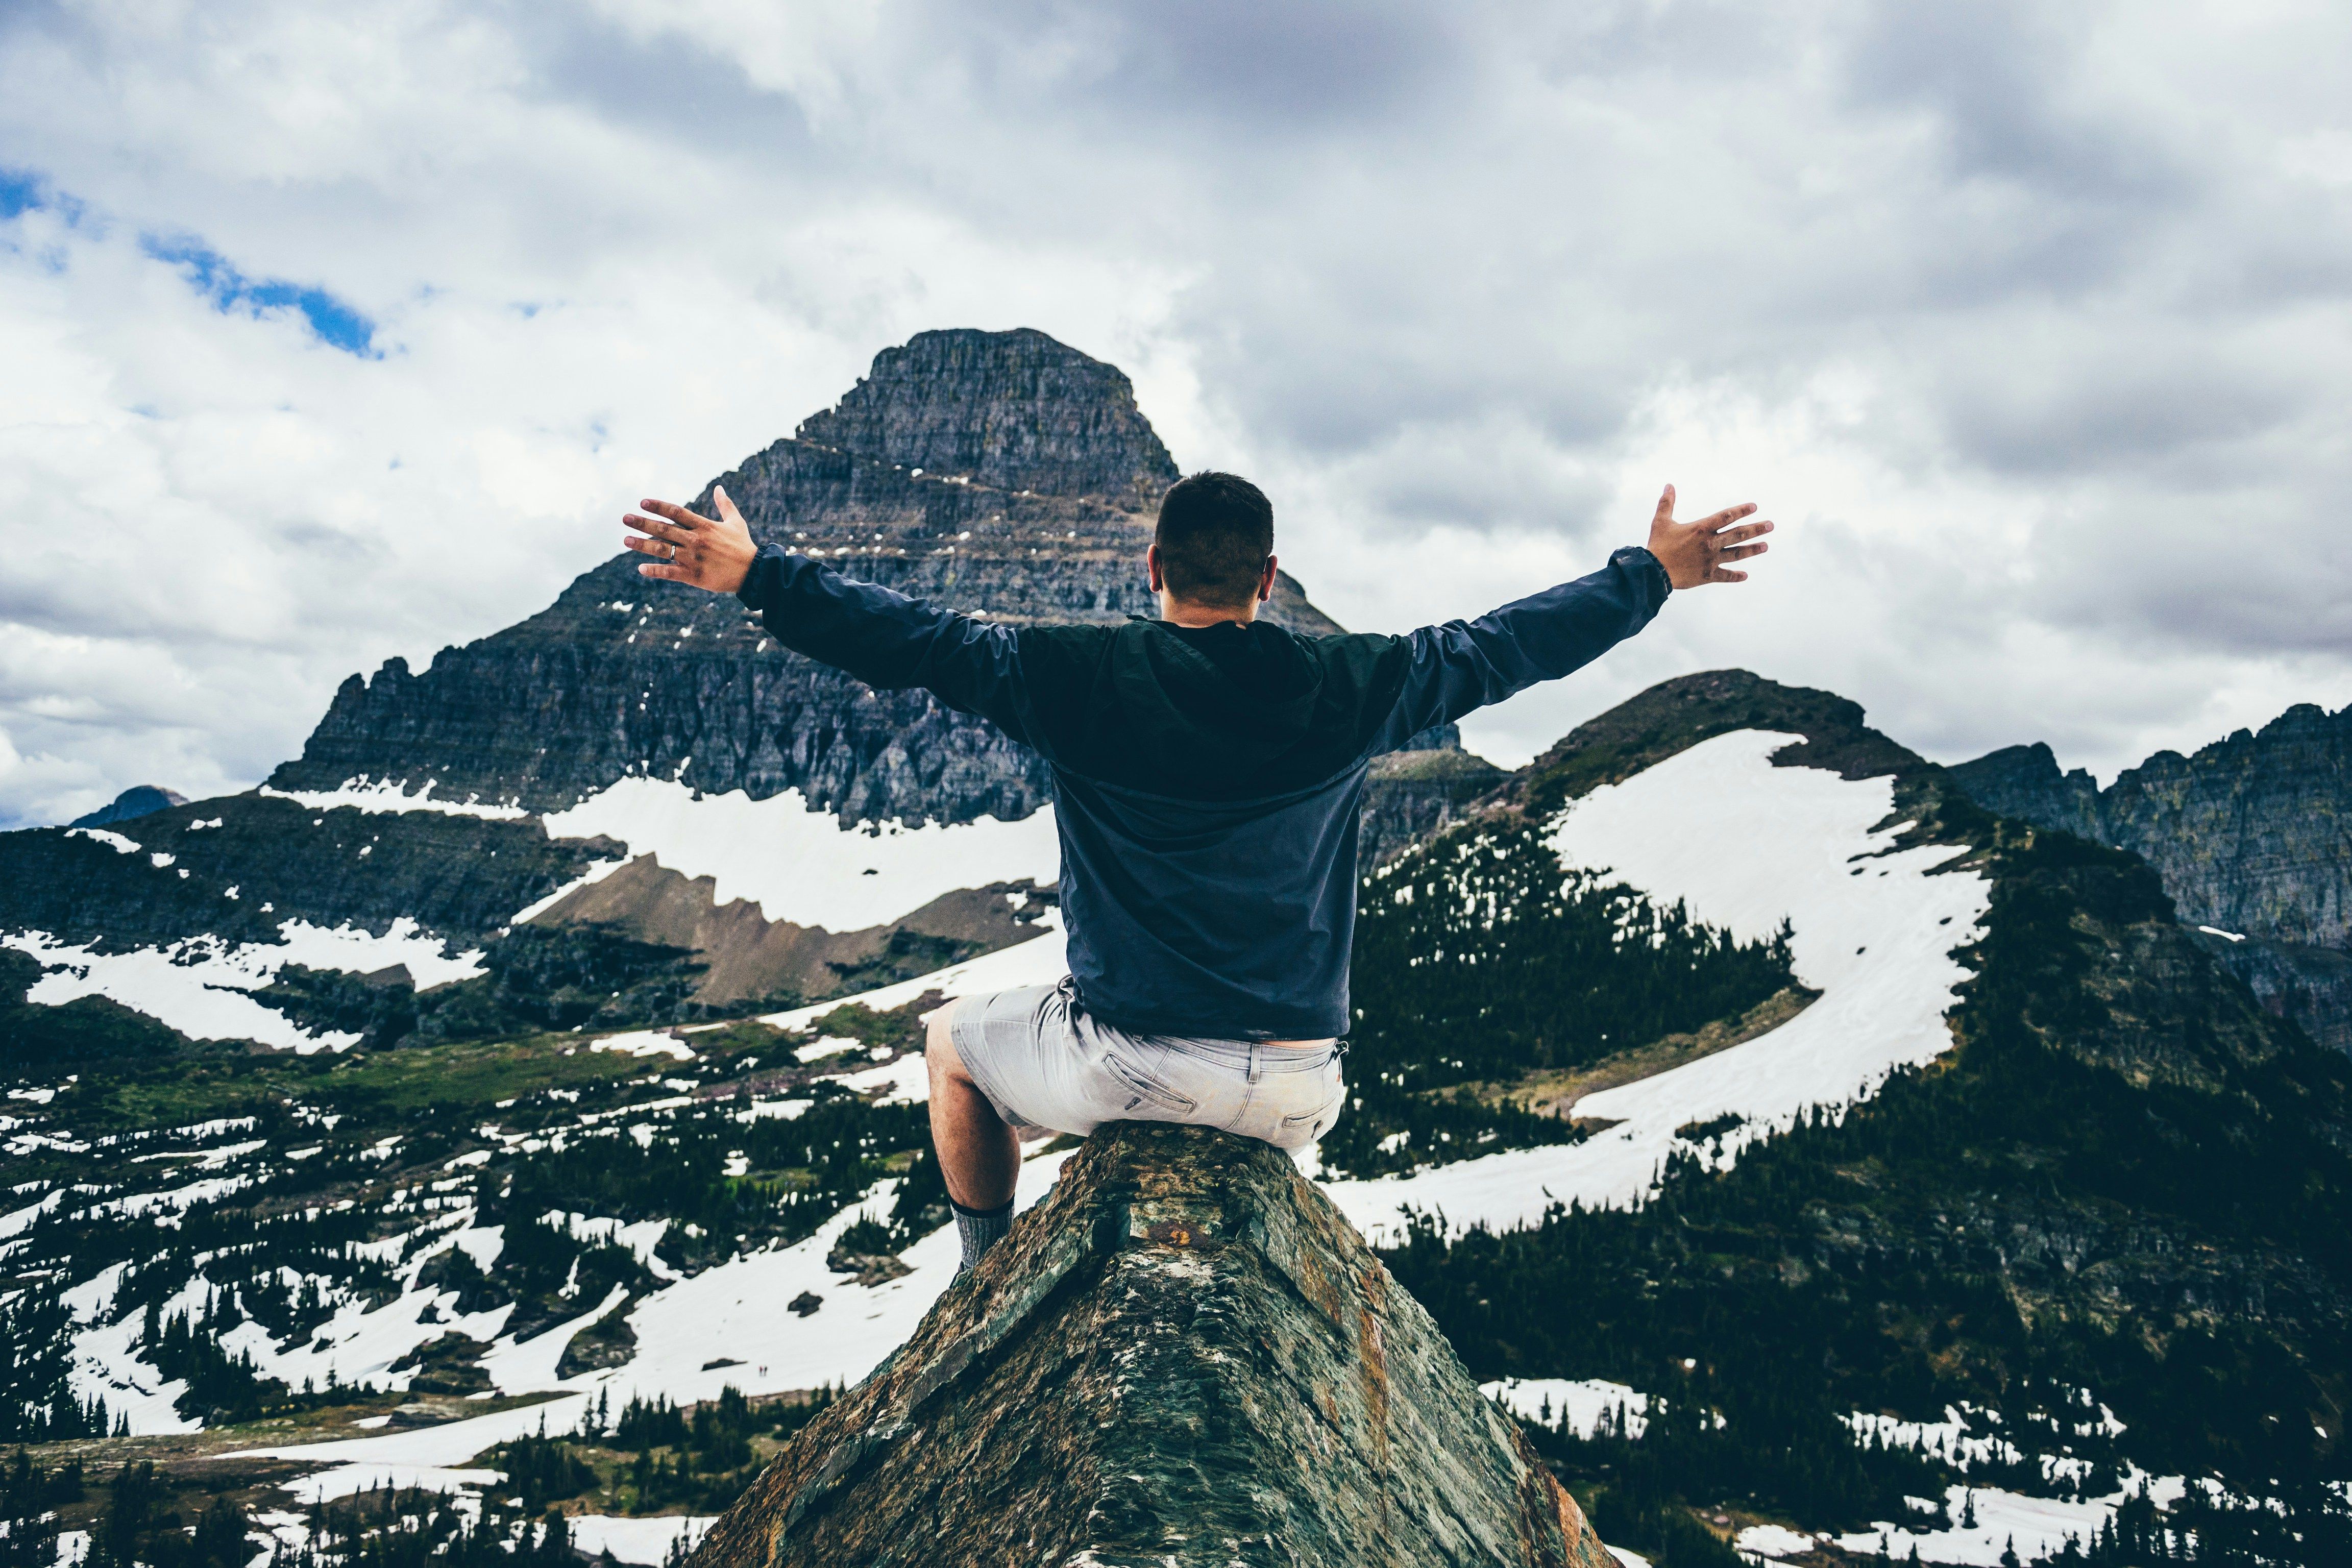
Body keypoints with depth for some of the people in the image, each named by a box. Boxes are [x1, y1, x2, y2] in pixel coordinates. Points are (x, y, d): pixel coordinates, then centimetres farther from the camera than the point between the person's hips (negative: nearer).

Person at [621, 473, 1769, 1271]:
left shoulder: (1082, 679, -11)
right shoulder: (1349, 689, -4)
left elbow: (911, 640, -8)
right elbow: (1511, 643, 6)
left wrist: (756, 576, 3)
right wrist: (1653, 574, 19)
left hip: (1128, 1069, -2)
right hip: (1298, 1098, 3)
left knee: (954, 1042, 29)